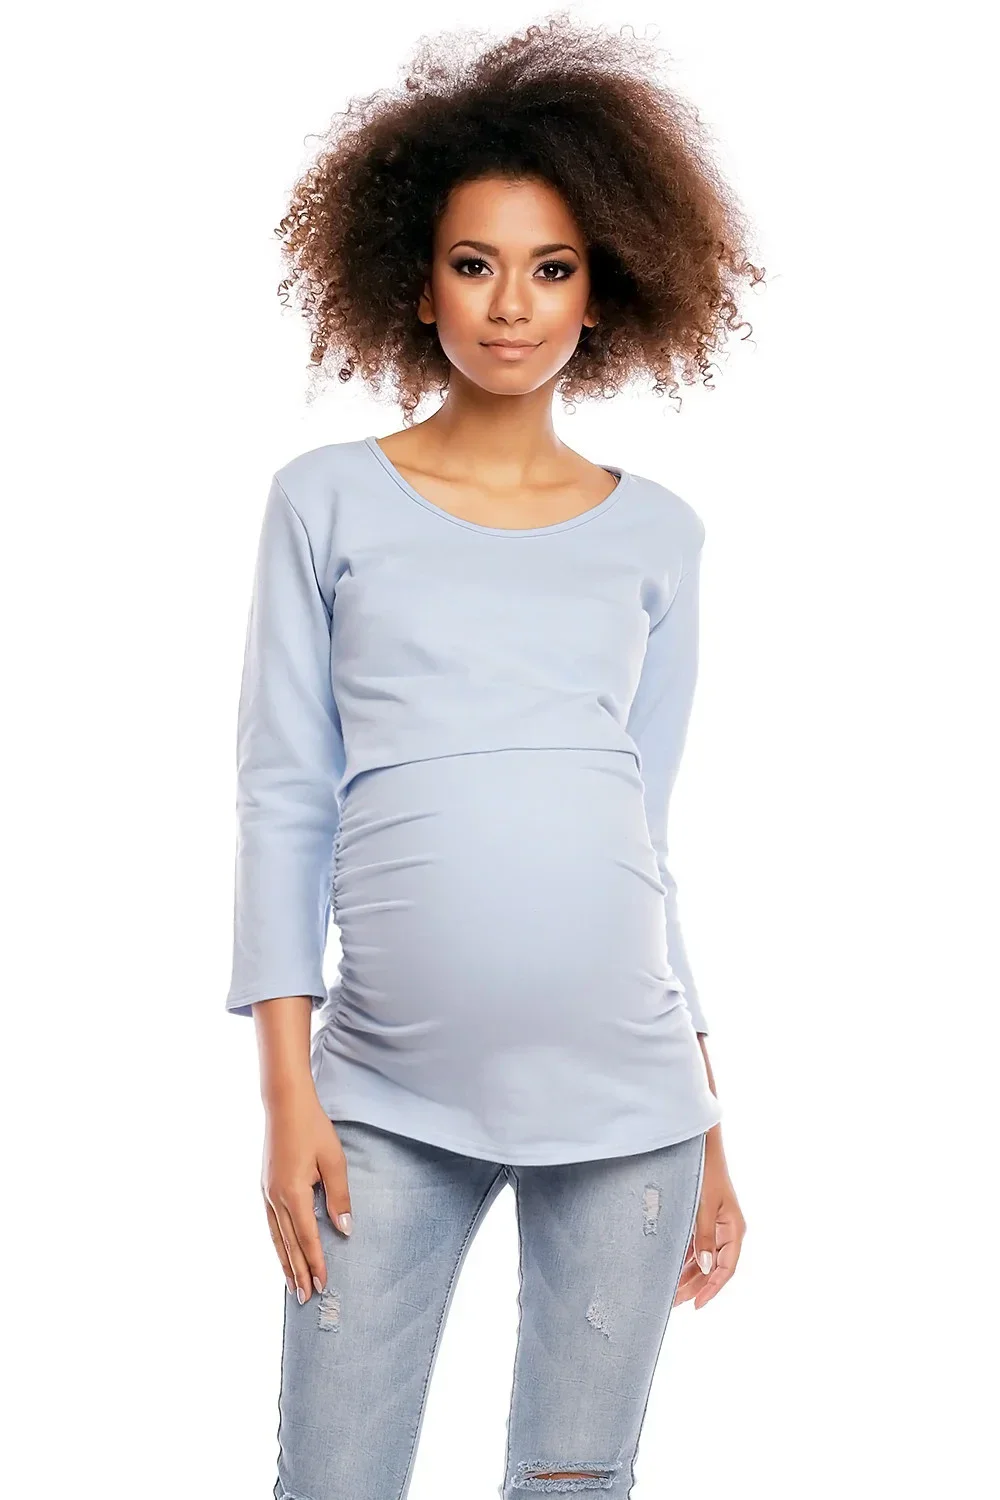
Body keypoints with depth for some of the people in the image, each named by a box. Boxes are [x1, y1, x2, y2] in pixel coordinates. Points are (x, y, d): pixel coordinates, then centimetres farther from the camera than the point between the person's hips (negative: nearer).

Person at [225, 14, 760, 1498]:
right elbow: (283, 800, 2)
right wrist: (288, 1088, -5)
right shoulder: (329, 501, 4)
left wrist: (707, 1132, 11)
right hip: (391, 1096, -1)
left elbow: (647, 826, 12)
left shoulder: (656, 532, 10)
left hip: (626, 1097, 2)